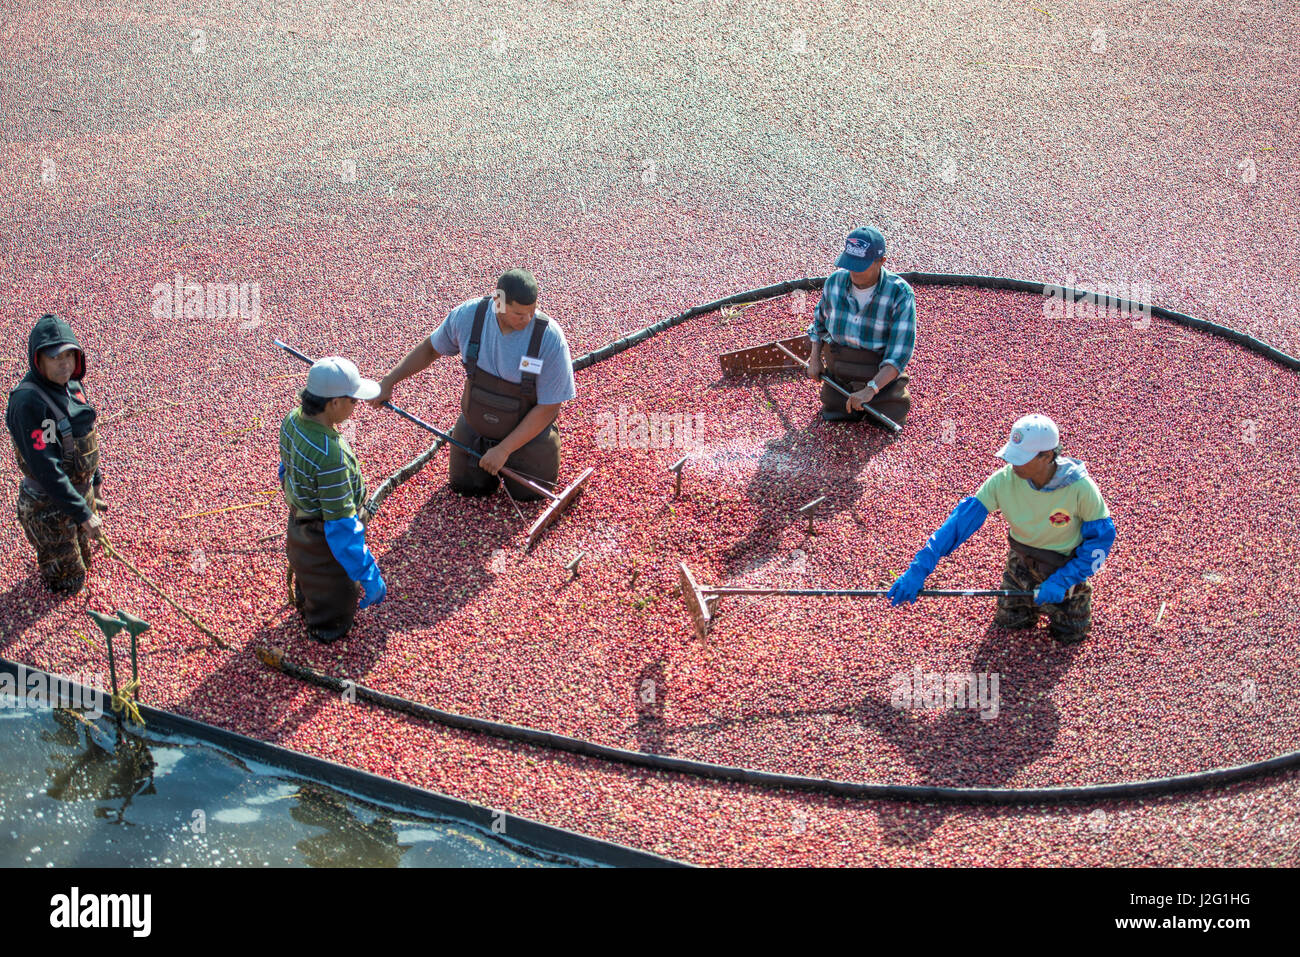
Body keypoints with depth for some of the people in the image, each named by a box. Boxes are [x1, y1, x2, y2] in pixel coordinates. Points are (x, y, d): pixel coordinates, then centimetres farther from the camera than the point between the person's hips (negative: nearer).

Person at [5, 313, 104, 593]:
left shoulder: (72, 386, -2)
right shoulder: (28, 402, -29)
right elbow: (46, 469, -30)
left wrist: (95, 481, 21)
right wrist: (83, 513, -29)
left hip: (81, 494, 8)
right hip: (49, 506, -8)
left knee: (82, 562, 27)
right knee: (66, 585, 9)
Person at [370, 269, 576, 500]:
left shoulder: (551, 339, -33)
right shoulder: (468, 316, -22)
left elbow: (549, 407, -25)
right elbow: (430, 349, 0)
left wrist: (504, 449, -23)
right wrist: (389, 381, -2)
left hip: (527, 432, -3)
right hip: (474, 427, 3)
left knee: (526, 493, 11)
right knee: (465, 486, 15)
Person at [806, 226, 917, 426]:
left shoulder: (900, 294, -22)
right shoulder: (835, 281, -8)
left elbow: (900, 351, -25)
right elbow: (820, 320, 14)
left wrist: (870, 389, -33)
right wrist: (815, 359, 4)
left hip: (880, 374, -3)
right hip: (837, 368, 4)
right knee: (833, 418, 3)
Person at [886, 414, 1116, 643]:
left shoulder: (1080, 487, -33)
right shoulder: (1004, 480, -27)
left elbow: (1102, 536, -20)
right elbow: (962, 521, -27)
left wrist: (1062, 581, -26)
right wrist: (919, 568, -33)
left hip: (1066, 567, -2)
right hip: (1022, 563, 2)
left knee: (1070, 634, 12)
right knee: (1008, 623, 14)